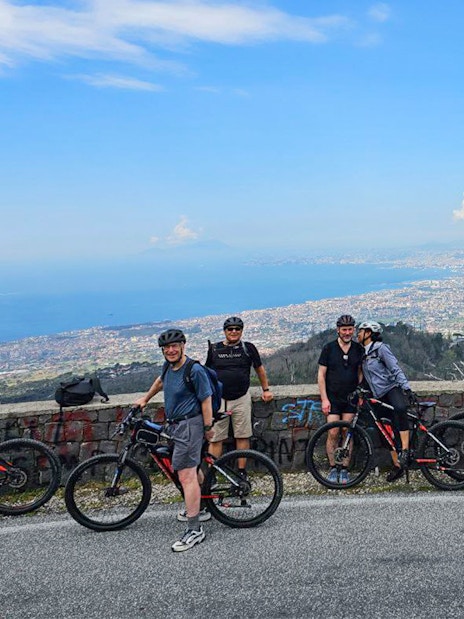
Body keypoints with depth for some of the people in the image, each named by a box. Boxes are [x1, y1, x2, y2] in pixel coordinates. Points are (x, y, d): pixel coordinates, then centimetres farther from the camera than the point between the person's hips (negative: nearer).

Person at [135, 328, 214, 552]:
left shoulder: (195, 370, -17)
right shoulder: (169, 367, 7)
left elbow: (206, 400, -15)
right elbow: (160, 381, 29)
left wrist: (208, 428, -13)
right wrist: (145, 399, 38)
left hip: (190, 425, -9)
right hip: (177, 425, 9)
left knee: (186, 476, -12)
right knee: (191, 470, 20)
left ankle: (194, 530, -9)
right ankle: (199, 509, 38)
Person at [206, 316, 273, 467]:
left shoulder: (248, 348, 3)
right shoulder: (214, 349, 5)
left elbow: (259, 369, 15)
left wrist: (266, 389, 17)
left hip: (241, 399, 0)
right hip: (219, 399, 0)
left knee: (242, 436, 4)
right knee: (215, 438, -1)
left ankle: (241, 472, 15)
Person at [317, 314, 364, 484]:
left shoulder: (359, 349, 5)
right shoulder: (329, 348, -3)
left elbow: (360, 373, 12)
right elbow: (321, 374, -2)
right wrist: (324, 399, -8)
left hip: (351, 398, 2)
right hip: (333, 398, -2)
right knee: (333, 433, -4)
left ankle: (344, 469, 13)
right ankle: (333, 468, 10)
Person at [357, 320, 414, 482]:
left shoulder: (381, 348, -7)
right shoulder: (363, 353, 15)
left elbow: (395, 369, -15)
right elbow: (365, 378, 22)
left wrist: (406, 387, -25)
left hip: (392, 388, -8)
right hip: (379, 396, 8)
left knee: (399, 408, -39)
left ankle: (405, 450, -37)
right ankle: (397, 466, 14)